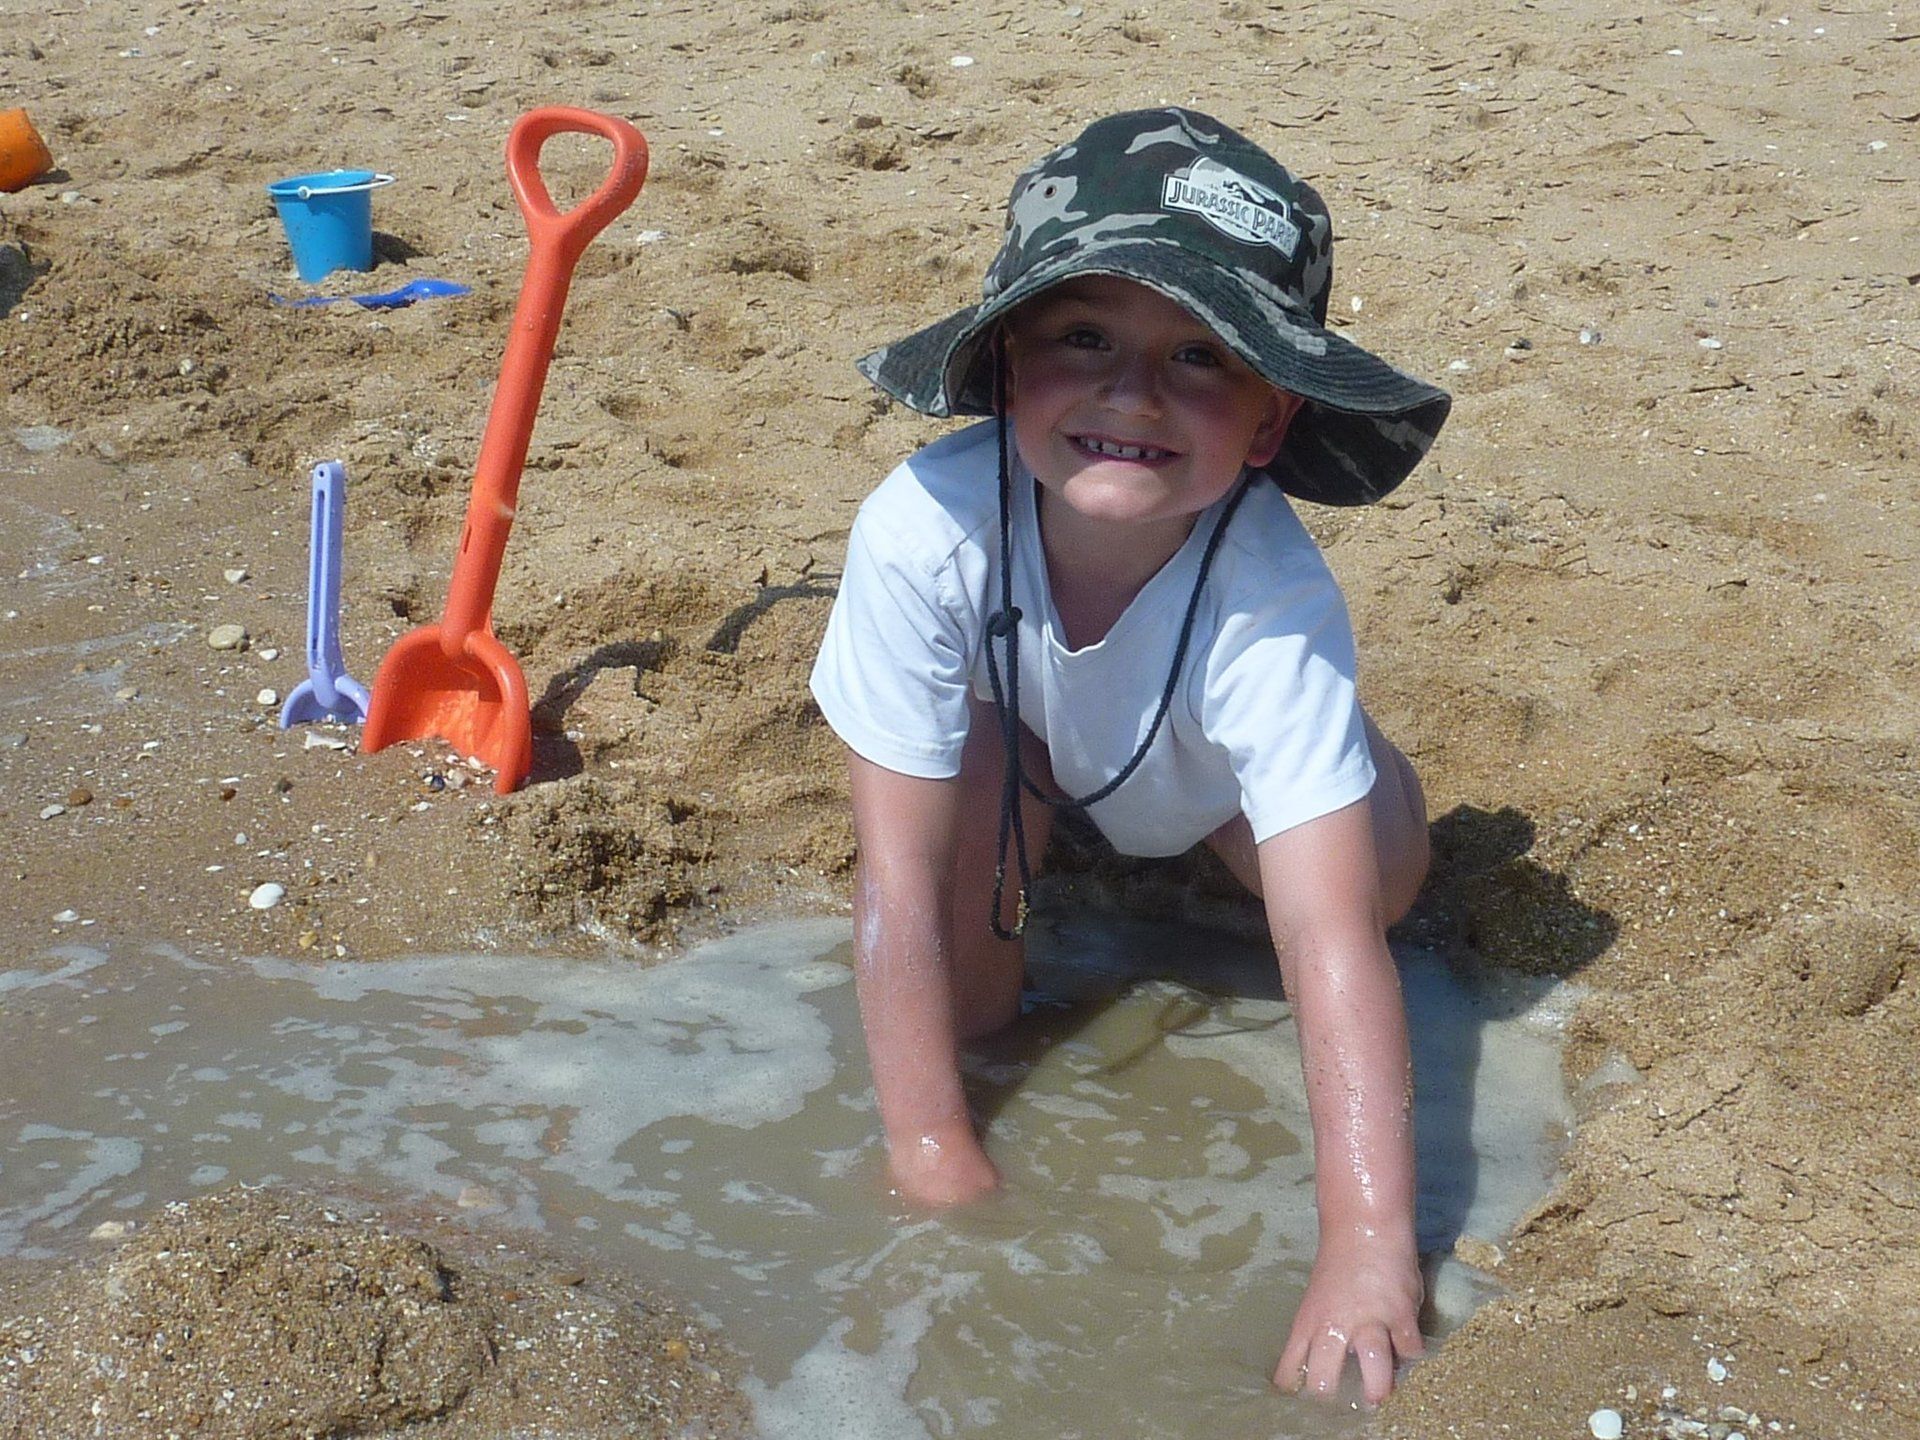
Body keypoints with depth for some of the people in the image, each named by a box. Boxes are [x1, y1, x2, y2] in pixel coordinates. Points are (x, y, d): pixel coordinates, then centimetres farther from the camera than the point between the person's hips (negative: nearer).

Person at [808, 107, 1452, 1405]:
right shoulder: (924, 530, -42)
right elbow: (899, 876, -35)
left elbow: (1333, 940, -46)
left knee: (1382, 863, -19)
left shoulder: (1273, 601, -43)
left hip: (1213, 761, 2)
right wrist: (931, 1153, -32)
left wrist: (1368, 1246, -53)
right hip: (1013, 718, -1)